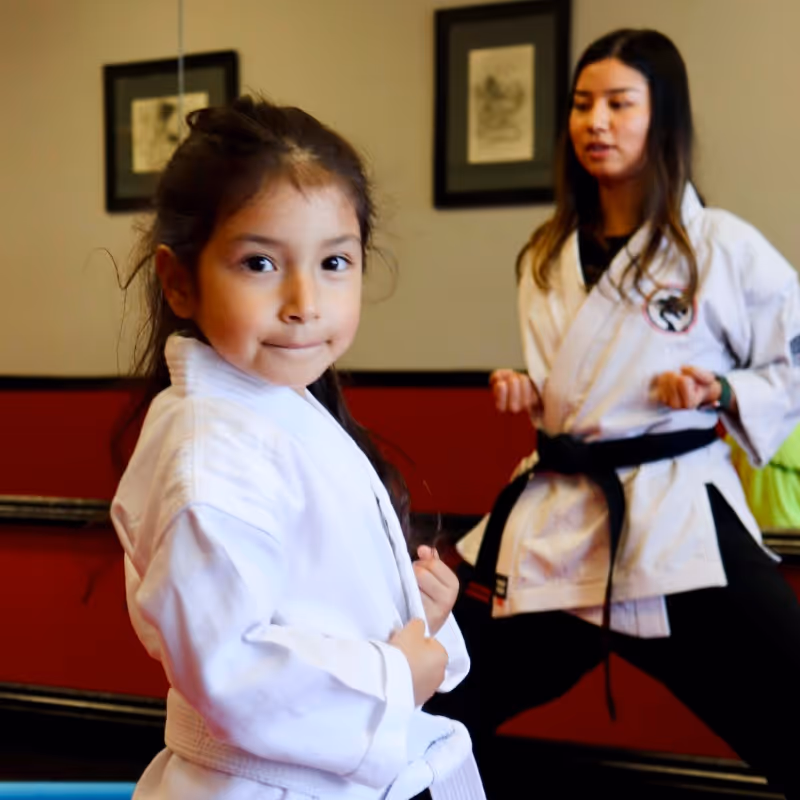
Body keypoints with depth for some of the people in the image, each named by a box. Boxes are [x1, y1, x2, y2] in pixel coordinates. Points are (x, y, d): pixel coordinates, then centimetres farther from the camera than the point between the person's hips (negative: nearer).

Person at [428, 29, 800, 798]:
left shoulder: (723, 246, -7)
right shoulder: (549, 256, 10)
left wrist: (722, 393, -16)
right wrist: (529, 394, 3)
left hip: (677, 518, -5)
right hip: (555, 518, 5)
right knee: (442, 708, 11)